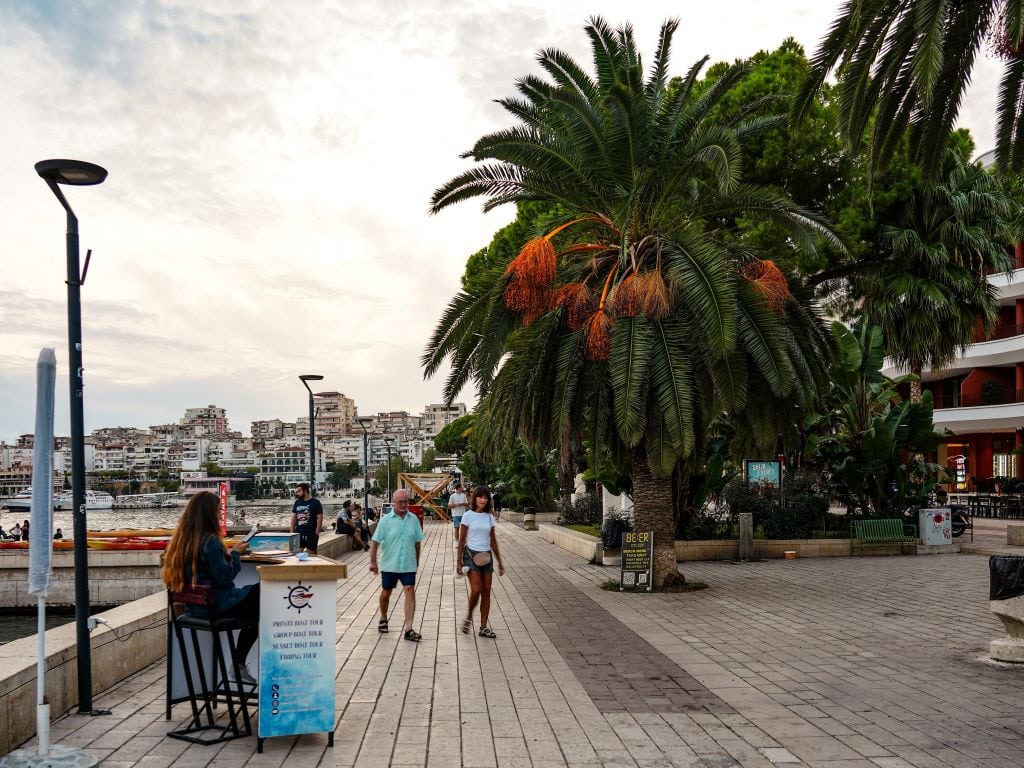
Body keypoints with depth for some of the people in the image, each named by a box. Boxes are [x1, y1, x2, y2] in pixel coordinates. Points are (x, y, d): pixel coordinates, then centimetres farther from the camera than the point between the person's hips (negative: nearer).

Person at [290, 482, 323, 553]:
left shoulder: (315, 502, -5)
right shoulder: (297, 503, 9)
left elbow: (320, 518, -6)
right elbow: (294, 517, 13)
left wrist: (317, 533, -12)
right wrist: (292, 532, 6)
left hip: (311, 534, -4)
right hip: (299, 534, 4)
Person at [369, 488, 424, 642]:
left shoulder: (414, 519, 0)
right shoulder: (386, 520, -6)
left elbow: (417, 542, 8)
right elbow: (375, 542, -7)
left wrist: (416, 561, 11)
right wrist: (373, 561, -13)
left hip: (408, 565, 1)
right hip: (389, 564, -1)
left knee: (410, 592, -11)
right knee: (386, 593, 15)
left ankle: (408, 629, -10)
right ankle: (383, 619, 40)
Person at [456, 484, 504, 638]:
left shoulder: (490, 517, 8)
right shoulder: (468, 516, -4)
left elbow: (493, 541, 14)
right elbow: (462, 540, -2)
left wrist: (500, 563, 13)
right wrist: (459, 561, -7)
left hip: (486, 556, 4)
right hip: (471, 555, -4)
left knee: (486, 592, 4)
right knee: (476, 590, -15)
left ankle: (483, 627, 11)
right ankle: (468, 617, 11)